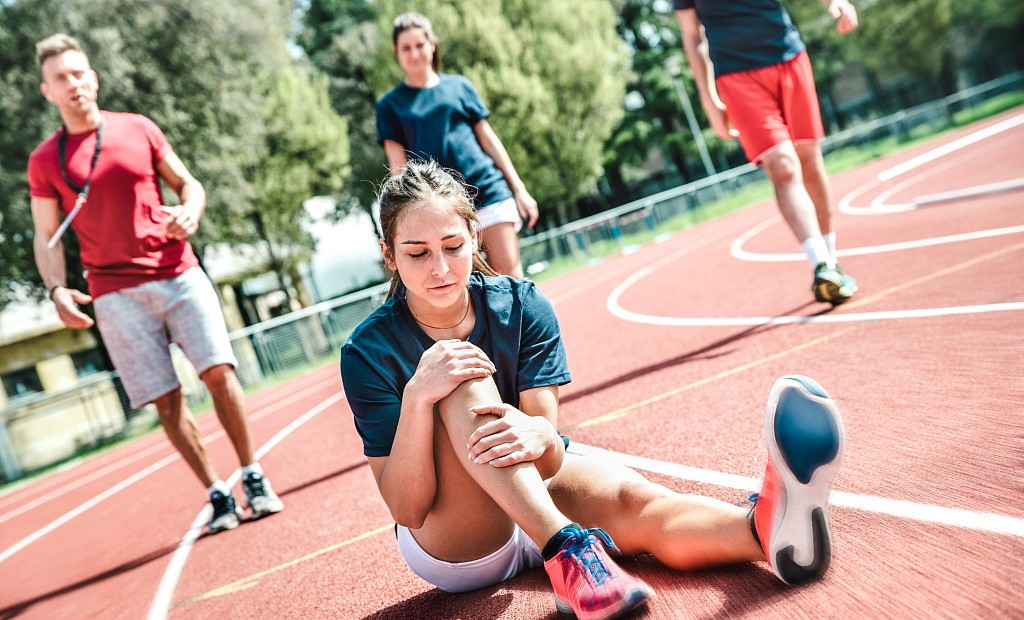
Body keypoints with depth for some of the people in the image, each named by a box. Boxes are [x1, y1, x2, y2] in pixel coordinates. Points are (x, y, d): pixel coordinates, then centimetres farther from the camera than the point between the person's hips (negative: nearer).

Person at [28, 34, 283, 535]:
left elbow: (187, 182, 14)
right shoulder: (44, 161, 6)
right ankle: (218, 495, 11)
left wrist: (190, 212, -8)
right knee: (166, 401, -1)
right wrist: (57, 290, -6)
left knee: (219, 372, -9)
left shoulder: (139, 130, 8)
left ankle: (253, 477, 7)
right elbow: (46, 238, 9)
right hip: (116, 294, 0)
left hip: (179, 273, 0)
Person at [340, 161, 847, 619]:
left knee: (629, 497, -31)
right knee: (463, 382, -29)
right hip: (451, 547, -2)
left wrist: (539, 437, -39)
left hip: (540, 495, 2)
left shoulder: (521, 306, -8)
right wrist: (417, 397, -34)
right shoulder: (369, 352, -15)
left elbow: (550, 457, -14)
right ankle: (567, 546, -42)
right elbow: (407, 509, -18)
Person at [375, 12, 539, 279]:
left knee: (510, 274, -2)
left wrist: (519, 189, 8)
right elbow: (398, 164, 4)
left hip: (489, 193, 1)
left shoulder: (459, 86, 12)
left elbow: (488, 139, 12)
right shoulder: (390, 104, 8)